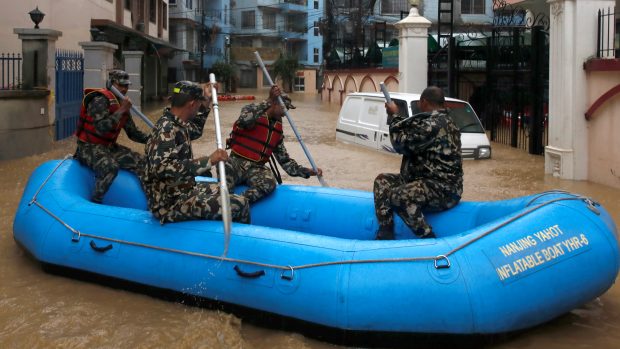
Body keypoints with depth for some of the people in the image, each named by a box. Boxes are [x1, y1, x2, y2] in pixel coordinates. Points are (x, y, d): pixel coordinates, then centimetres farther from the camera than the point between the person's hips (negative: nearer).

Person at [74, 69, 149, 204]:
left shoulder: (122, 104, 8)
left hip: (109, 147, 9)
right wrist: (121, 110, -27)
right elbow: (101, 128, -31)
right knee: (110, 166, -35)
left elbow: (133, 132, 15)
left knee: (141, 162, 2)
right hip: (89, 147, -9)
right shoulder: (100, 100, -18)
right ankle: (95, 202, -21)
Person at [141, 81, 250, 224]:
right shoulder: (166, 129, -21)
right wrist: (208, 161, -39)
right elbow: (162, 168, -36)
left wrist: (206, 103, 24)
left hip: (182, 192, 11)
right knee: (239, 205, -16)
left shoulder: (176, 123, 7)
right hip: (171, 204, -11)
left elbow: (195, 131, 31)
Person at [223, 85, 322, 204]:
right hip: (237, 161, -4)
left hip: (256, 168, 5)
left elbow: (285, 160, 20)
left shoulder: (277, 130, 18)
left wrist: (308, 172, 8)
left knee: (269, 183, -33)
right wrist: (269, 101, -25)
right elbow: (244, 121, -25)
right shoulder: (251, 110, 1)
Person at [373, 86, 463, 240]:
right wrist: (398, 116, 14)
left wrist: (395, 116, -4)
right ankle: (385, 236, 5)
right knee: (382, 181, 12)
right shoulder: (441, 121, 14)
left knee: (398, 196, -34)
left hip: (443, 190, -12)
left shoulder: (433, 124, -19)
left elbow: (402, 143, -17)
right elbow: (411, 138, 19)